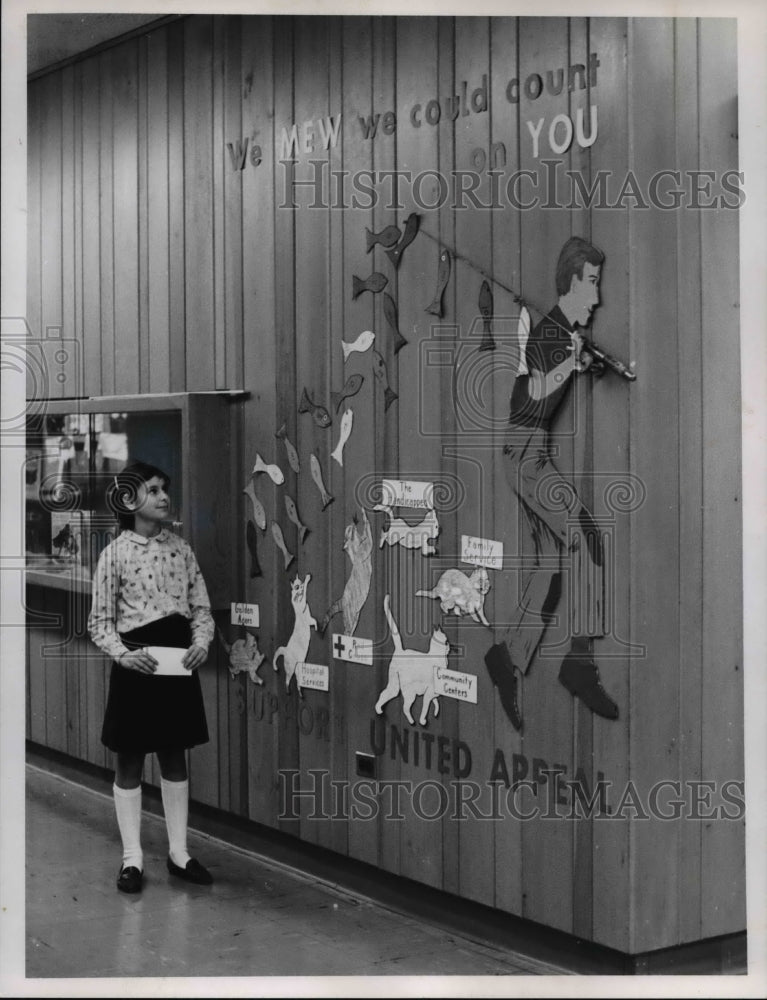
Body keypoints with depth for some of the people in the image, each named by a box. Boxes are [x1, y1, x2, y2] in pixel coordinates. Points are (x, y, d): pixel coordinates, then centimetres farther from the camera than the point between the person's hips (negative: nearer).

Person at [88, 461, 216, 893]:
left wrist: (201, 643, -11)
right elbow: (100, 620, -4)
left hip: (179, 662, 3)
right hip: (136, 663, -3)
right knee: (130, 761, 5)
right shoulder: (116, 553, -5)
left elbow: (201, 608, 7)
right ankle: (132, 858, 13)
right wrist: (123, 654, -19)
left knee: (175, 758, 11)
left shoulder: (181, 549, 5)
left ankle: (179, 852, 20)